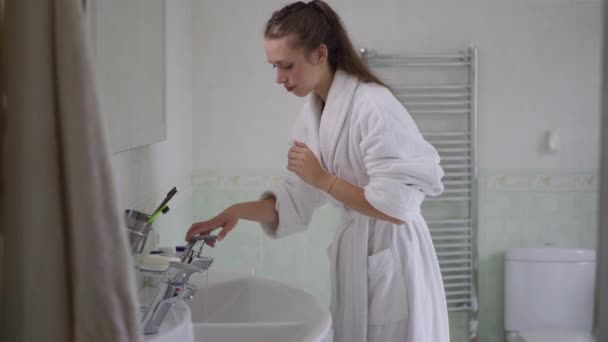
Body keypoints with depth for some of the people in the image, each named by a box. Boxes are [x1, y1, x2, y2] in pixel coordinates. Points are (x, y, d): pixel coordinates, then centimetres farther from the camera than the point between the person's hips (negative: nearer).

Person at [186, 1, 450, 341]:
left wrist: (322, 178, -17)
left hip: (391, 259, -7)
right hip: (354, 253, 7)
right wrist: (238, 211, -7)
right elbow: (294, 201, 8)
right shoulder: (313, 114, 4)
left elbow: (396, 207, -23)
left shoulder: (374, 106, -21)